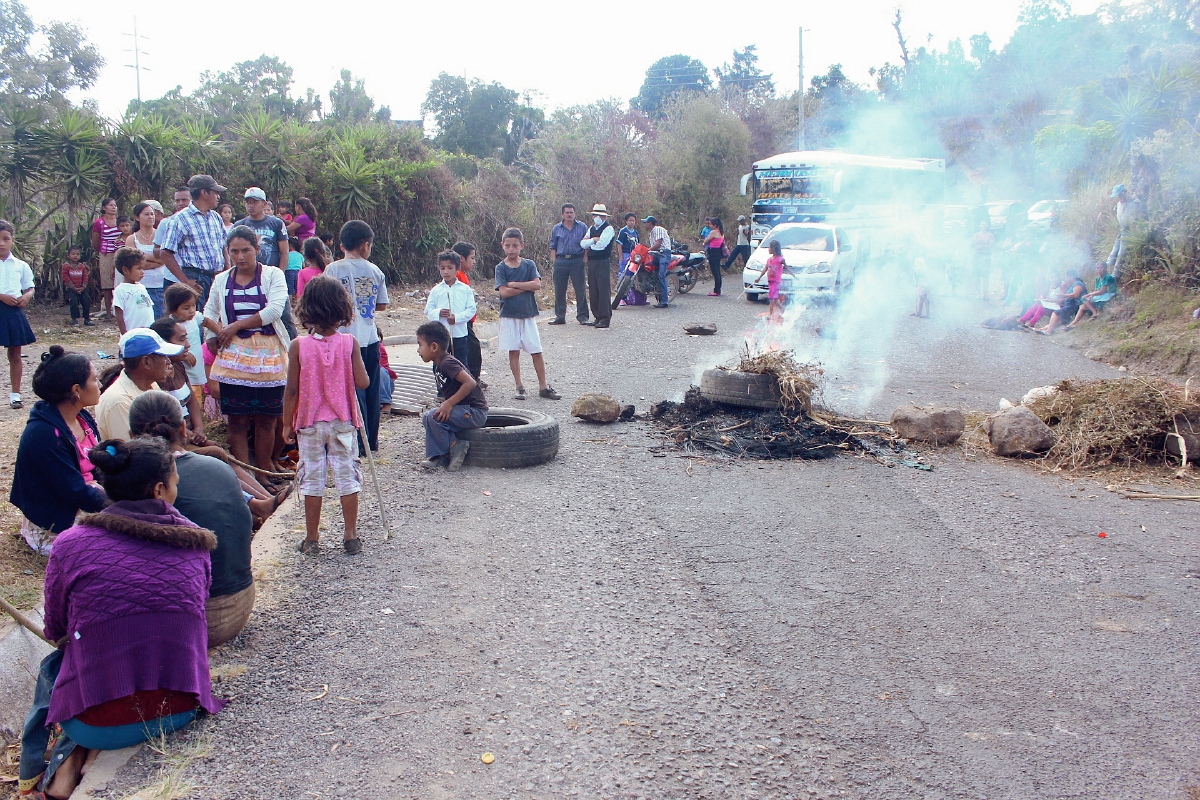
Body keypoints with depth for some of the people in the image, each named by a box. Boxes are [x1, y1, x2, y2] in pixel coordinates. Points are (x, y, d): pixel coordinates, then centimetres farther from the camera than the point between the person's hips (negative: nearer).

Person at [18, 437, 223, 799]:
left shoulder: (70, 544, -8)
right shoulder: (196, 542, -3)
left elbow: (55, 631, 6)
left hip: (99, 724, -1)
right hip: (182, 711, 1)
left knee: (52, 665, 31)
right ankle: (74, 756, 13)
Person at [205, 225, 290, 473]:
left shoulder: (273, 274, 2)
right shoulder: (222, 280, 13)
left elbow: (274, 310, -11)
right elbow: (209, 312, 21)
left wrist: (236, 326, -9)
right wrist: (217, 332, 0)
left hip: (268, 355, -2)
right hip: (234, 355, 2)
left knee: (266, 419, 3)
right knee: (237, 420, -3)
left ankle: (264, 472, 15)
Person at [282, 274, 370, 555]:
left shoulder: (298, 346, -11)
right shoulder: (349, 343, -10)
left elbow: (292, 390, -8)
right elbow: (362, 383, -10)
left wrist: (287, 423, 3)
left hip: (310, 423, 0)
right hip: (343, 422, 0)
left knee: (312, 478, 9)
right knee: (347, 476, 9)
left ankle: (312, 539, 17)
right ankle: (351, 537, 14)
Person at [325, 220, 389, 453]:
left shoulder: (334, 269, -7)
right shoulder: (375, 271, 3)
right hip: (370, 338, 4)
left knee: (353, 392, 0)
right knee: (371, 391, 13)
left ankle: (359, 445, 1)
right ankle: (372, 440, 22)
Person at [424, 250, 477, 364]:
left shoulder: (465, 289, 2)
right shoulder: (436, 290, 5)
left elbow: (471, 309, -4)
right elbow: (428, 311, 3)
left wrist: (457, 317, -18)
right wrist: (438, 313, -18)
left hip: (460, 334, -1)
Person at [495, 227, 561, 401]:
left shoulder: (529, 265, 2)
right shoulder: (501, 268, -2)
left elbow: (537, 285, -13)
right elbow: (504, 292, -14)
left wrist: (513, 284, -13)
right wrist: (526, 286, -12)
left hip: (528, 314, 1)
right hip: (509, 316, -1)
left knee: (536, 352, 2)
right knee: (513, 352, 3)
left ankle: (543, 387, 10)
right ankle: (519, 387, 13)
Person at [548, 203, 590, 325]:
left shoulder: (582, 227, 7)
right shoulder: (556, 229, 12)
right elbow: (553, 247, 14)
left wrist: (584, 260, -2)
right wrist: (554, 262, 3)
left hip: (577, 261, -2)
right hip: (561, 261, 2)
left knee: (581, 290, -2)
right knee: (559, 291, 4)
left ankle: (582, 316, 5)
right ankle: (560, 316, 12)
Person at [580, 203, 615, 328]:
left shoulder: (609, 229, -4)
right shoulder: (591, 229, 19)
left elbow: (601, 244, -17)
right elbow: (582, 243, 7)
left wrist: (588, 244, -2)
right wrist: (594, 240, -8)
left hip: (603, 262, -7)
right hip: (591, 262, 7)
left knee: (604, 290, -8)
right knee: (593, 291, 7)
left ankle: (605, 318, -7)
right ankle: (598, 316, 14)